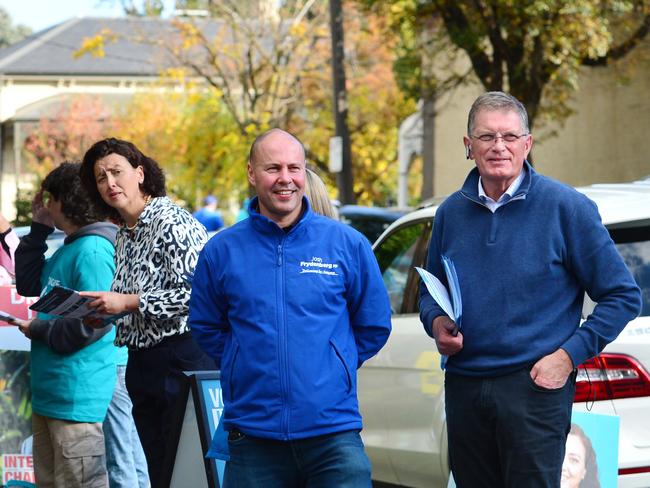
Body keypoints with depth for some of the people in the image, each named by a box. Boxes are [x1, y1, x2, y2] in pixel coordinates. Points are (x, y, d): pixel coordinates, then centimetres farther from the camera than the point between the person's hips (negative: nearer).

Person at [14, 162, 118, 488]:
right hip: (48, 392, 10)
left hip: (76, 396, -10)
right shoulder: (68, 248, 14)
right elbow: (27, 284, 19)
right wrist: (39, 229, 13)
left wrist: (38, 329, -11)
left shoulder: (93, 250, -17)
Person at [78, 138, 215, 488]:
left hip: (182, 357, -9)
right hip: (143, 363, 9)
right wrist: (102, 310, 4)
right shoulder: (124, 236, 16)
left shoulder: (173, 222, -10)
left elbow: (195, 291, -20)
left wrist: (127, 302, -17)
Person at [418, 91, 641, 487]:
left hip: (535, 386, -5)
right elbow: (430, 291, 23)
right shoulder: (451, 212, 9)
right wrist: (436, 322, 0)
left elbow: (622, 295, -2)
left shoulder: (566, 207, -4)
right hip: (464, 390, 5)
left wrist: (569, 355, -10)